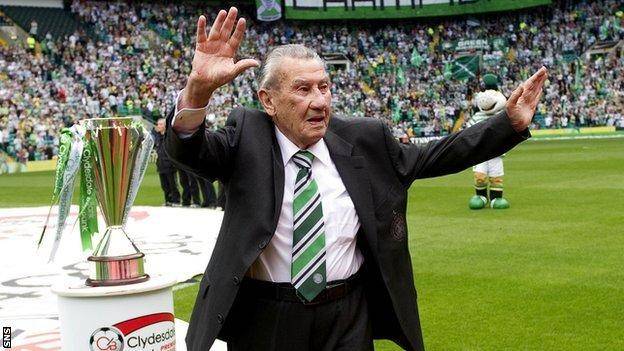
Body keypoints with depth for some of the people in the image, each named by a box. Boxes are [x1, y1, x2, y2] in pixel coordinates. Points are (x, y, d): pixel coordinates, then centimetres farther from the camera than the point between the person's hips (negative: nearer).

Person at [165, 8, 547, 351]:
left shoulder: (363, 139, 1)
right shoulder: (248, 136, -6)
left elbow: (433, 156, 7)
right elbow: (187, 149, -22)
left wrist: (511, 123, -1)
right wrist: (198, 89, -43)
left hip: (348, 317, 2)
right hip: (264, 320, -2)